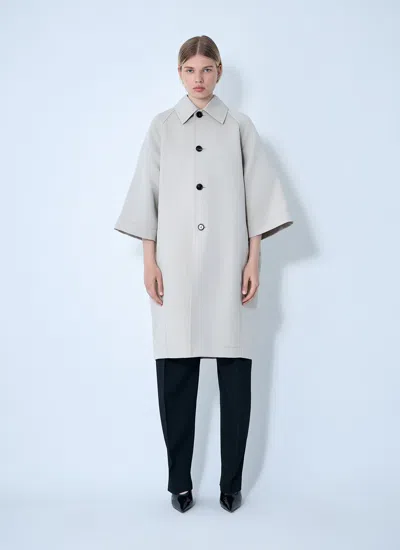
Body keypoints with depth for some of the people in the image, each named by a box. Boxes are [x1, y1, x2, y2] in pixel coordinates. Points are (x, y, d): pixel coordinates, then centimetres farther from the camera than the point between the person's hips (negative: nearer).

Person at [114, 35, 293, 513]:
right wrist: (149, 262, 1)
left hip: (228, 264, 0)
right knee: (175, 372, 1)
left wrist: (254, 261, -1)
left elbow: (256, 195, 6)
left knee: (235, 372, 0)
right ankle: (179, 481, 15)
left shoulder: (240, 126, 9)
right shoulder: (161, 126, 10)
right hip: (176, 263, 1)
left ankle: (231, 482, 15)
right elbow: (148, 196, 7)